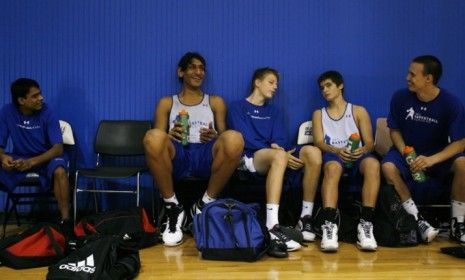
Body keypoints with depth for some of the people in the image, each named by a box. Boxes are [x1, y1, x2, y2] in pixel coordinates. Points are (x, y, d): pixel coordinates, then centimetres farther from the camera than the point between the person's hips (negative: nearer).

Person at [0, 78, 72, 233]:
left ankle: (65, 220, -27)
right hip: (19, 157, 3)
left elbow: (58, 148, -21)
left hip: (46, 157, -2)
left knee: (60, 171, -36)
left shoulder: (47, 113, -18)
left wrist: (32, 162, -36)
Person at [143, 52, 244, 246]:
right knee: (153, 137, -36)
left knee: (234, 138, -34)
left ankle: (205, 205, -15)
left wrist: (214, 136, -6)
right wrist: (170, 135, -11)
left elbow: (224, 137, 18)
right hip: (177, 156, 0)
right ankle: (173, 208, -19)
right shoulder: (166, 103, 22)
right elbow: (157, 141, 13)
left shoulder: (215, 102, 25)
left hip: (206, 157, 1)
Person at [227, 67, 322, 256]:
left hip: (274, 156, 5)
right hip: (250, 158, -5)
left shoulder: (274, 112, 25)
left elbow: (281, 141, 11)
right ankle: (272, 227, -48)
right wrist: (277, 151, -15)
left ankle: (306, 217, -19)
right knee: (279, 156, -39)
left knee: (313, 152, -23)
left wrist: (276, 147, -14)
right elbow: (246, 140, -6)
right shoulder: (238, 107, 9)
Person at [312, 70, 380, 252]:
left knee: (372, 163, -36)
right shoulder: (319, 114, 21)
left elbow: (370, 143, 8)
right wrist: (337, 151, -18)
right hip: (332, 155, 0)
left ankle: (366, 224, -39)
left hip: (357, 157, 0)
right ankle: (329, 225, -49)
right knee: (332, 167, -39)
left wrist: (362, 150, -18)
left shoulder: (359, 111, 18)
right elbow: (319, 142, 5)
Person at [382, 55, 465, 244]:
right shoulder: (400, 97, -11)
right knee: (388, 167, -31)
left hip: (438, 154, -1)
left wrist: (431, 160, -31)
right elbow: (394, 130, 1)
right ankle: (417, 220, -19)